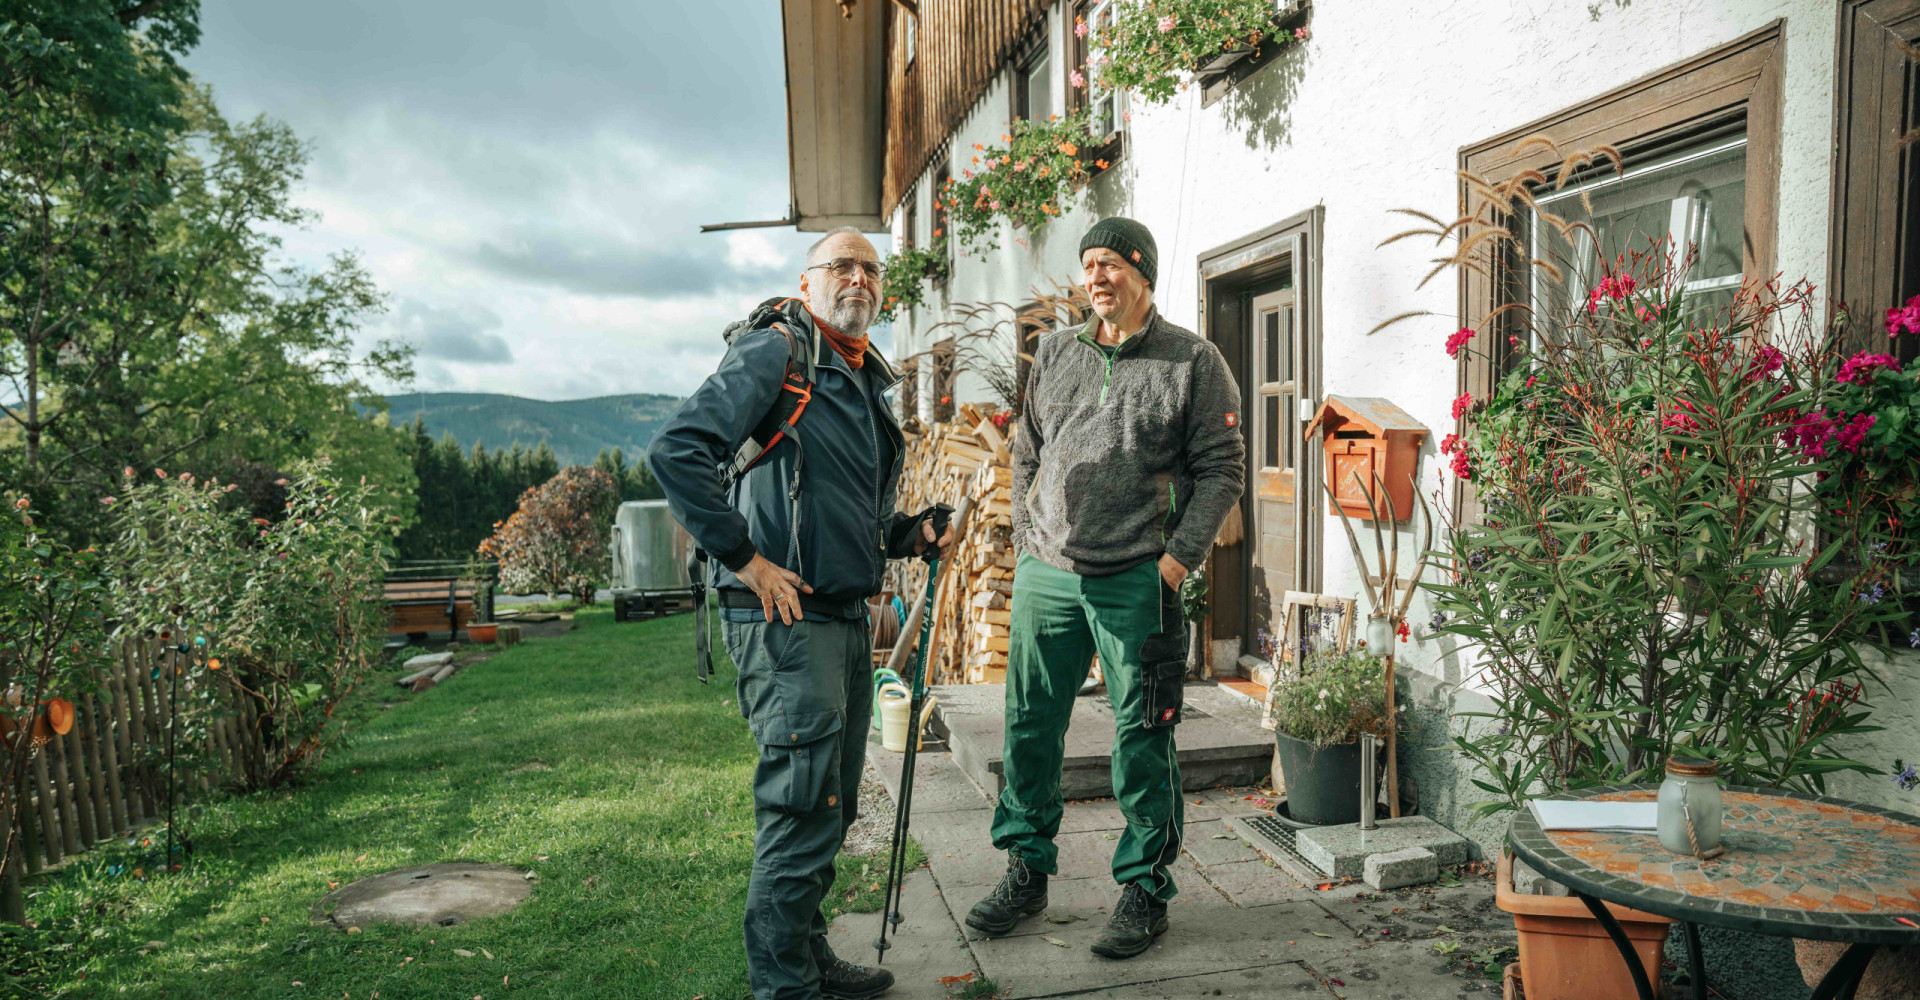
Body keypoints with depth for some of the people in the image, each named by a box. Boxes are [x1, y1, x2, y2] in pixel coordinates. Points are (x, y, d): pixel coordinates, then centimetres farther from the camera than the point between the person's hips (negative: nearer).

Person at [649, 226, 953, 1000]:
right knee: (803, 810, -4)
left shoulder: (868, 381, 18)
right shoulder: (774, 352, -9)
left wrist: (910, 533, 9)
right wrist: (746, 558, -21)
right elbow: (676, 450, -20)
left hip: (848, 617, 9)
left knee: (831, 807, 17)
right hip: (787, 617, -9)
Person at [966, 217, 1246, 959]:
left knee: (1142, 737, 4)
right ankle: (1026, 871, 26)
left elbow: (1222, 467, -1)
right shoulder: (1054, 354, 12)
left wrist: (1179, 556, -9)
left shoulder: (1193, 362, 0)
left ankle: (1145, 889, 20)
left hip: (1136, 582, -4)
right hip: (1045, 575, 4)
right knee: (1030, 724, 10)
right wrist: (1026, 538, 10)